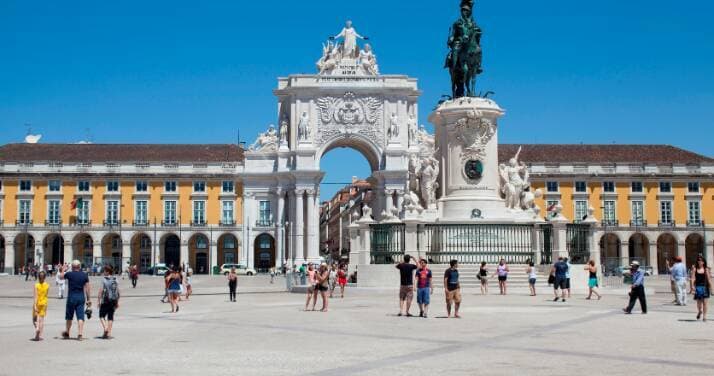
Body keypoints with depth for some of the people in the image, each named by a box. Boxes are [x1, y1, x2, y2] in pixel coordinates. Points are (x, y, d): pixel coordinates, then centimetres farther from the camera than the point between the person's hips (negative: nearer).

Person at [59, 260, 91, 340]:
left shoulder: (69, 274, -6)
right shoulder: (84, 275, 2)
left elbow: (61, 277, 15)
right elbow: (87, 288, 2)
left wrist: (63, 270, 34)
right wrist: (88, 299, 7)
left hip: (71, 297, -2)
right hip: (81, 297, 2)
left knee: (69, 316, 13)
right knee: (80, 316, -1)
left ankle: (67, 333, 27)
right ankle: (80, 334, -12)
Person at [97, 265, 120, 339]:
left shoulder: (104, 280, -9)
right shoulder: (115, 280, 7)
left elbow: (101, 291, -13)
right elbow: (118, 292, 8)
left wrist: (98, 301, -7)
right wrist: (117, 302, 14)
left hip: (105, 300, -5)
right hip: (113, 301, 5)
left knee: (102, 316, 8)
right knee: (110, 317, 9)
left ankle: (105, 328, -13)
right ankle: (109, 334, 7)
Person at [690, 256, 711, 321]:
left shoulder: (706, 269, 2)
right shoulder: (694, 269, 2)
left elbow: (709, 279, 3)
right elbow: (693, 278, -4)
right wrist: (692, 286, -15)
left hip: (705, 287, 0)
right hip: (698, 287, 0)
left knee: (704, 302, -4)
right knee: (698, 303, 5)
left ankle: (704, 316, 3)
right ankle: (699, 312, 36)